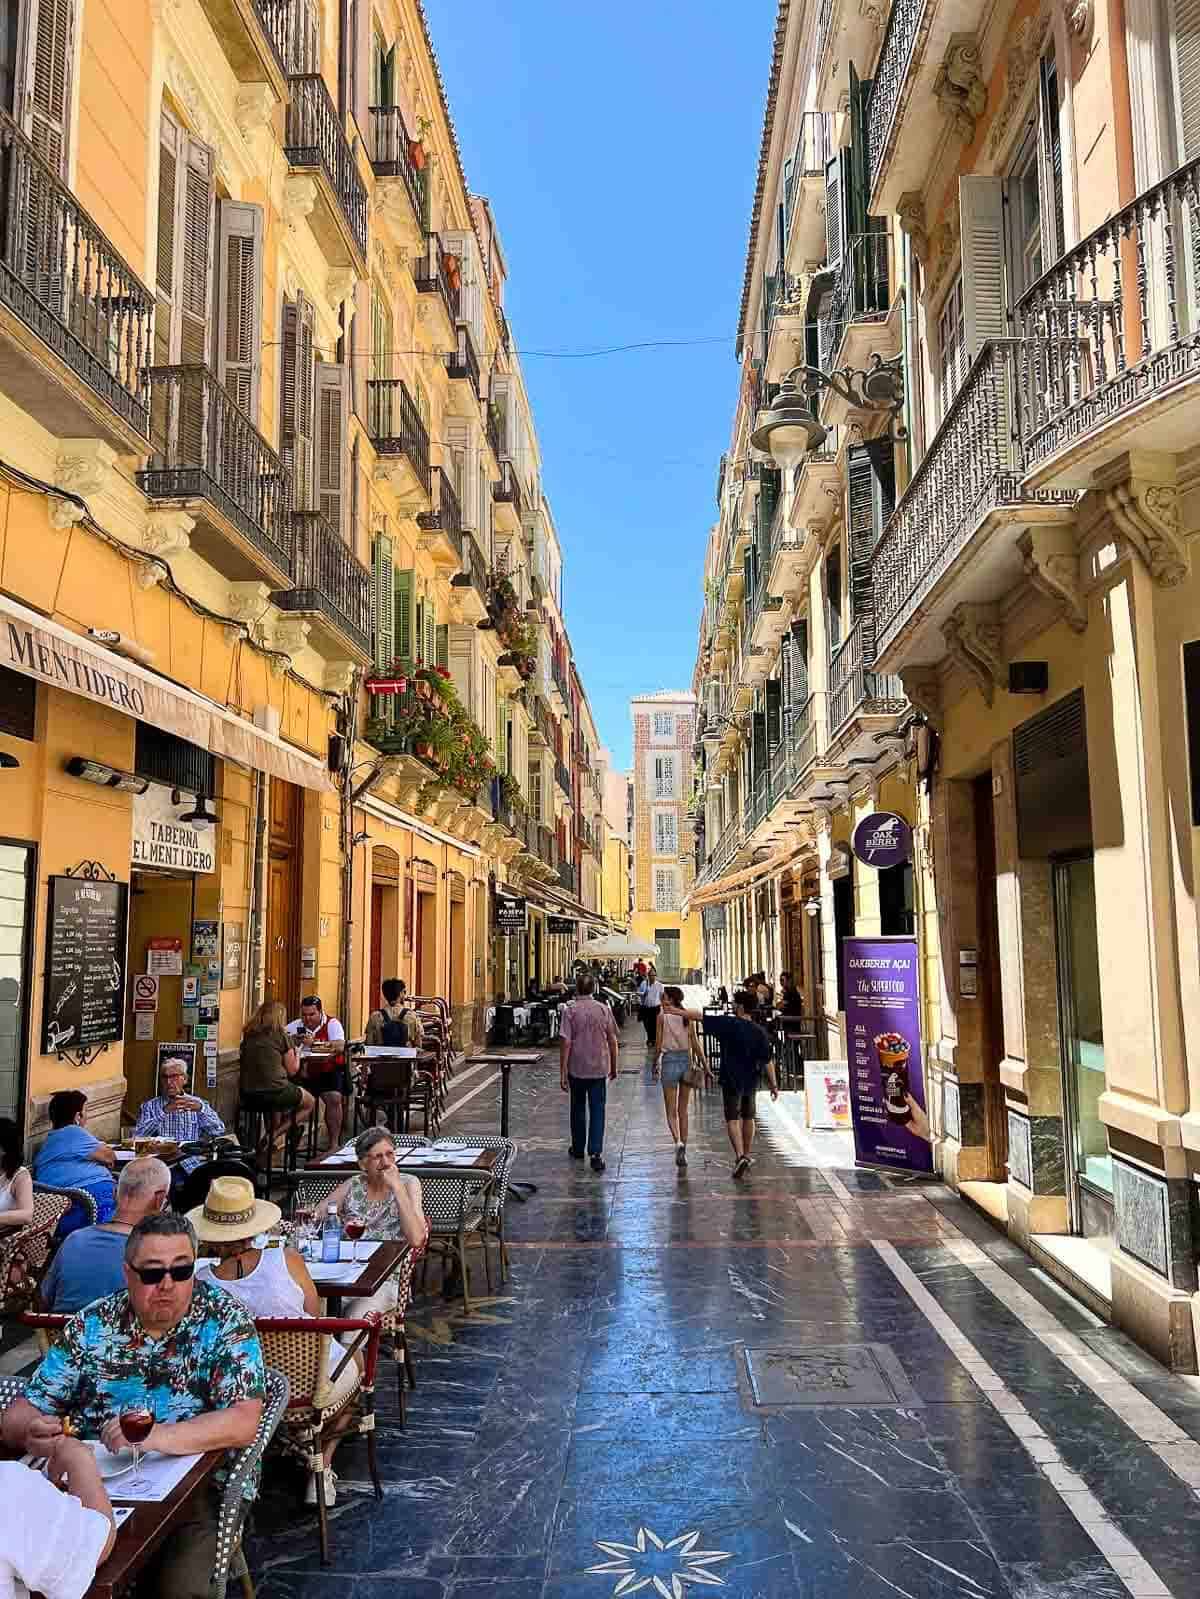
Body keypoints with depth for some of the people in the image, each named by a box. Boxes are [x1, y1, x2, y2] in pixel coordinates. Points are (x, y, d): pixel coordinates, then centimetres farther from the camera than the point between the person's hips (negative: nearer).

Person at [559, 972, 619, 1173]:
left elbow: (565, 1042, -12)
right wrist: (613, 1067, 15)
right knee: (598, 1110, 2)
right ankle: (596, 1153, -7)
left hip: (577, 1068, -1)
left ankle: (578, 1149, 29)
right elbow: (613, 1040, 3)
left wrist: (562, 1072, -8)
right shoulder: (604, 1009, -1)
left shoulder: (569, 1010, -8)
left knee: (578, 1109, 16)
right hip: (600, 1068, 1)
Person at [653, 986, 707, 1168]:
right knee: (683, 1110, 14)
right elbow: (695, 1044, 1)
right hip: (686, 1060, 4)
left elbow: (658, 1044, -7)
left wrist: (655, 1065, 3)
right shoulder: (688, 1017, 2)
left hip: (669, 1060, -3)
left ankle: (678, 1142, -19)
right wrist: (703, 1064, 8)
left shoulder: (662, 1016, -7)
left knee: (671, 1111, 4)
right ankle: (683, 1150, 16)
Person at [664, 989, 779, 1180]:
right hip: (751, 1081, 4)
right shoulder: (759, 1031, -4)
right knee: (748, 1117, 19)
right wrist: (773, 1084, 3)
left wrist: (676, 1011, -5)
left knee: (733, 1119, -2)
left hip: (732, 1081, -4)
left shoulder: (728, 1024, -15)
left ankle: (740, 1156, -18)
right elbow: (767, 1061, -4)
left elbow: (699, 1016, -13)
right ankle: (747, 1155, 29)